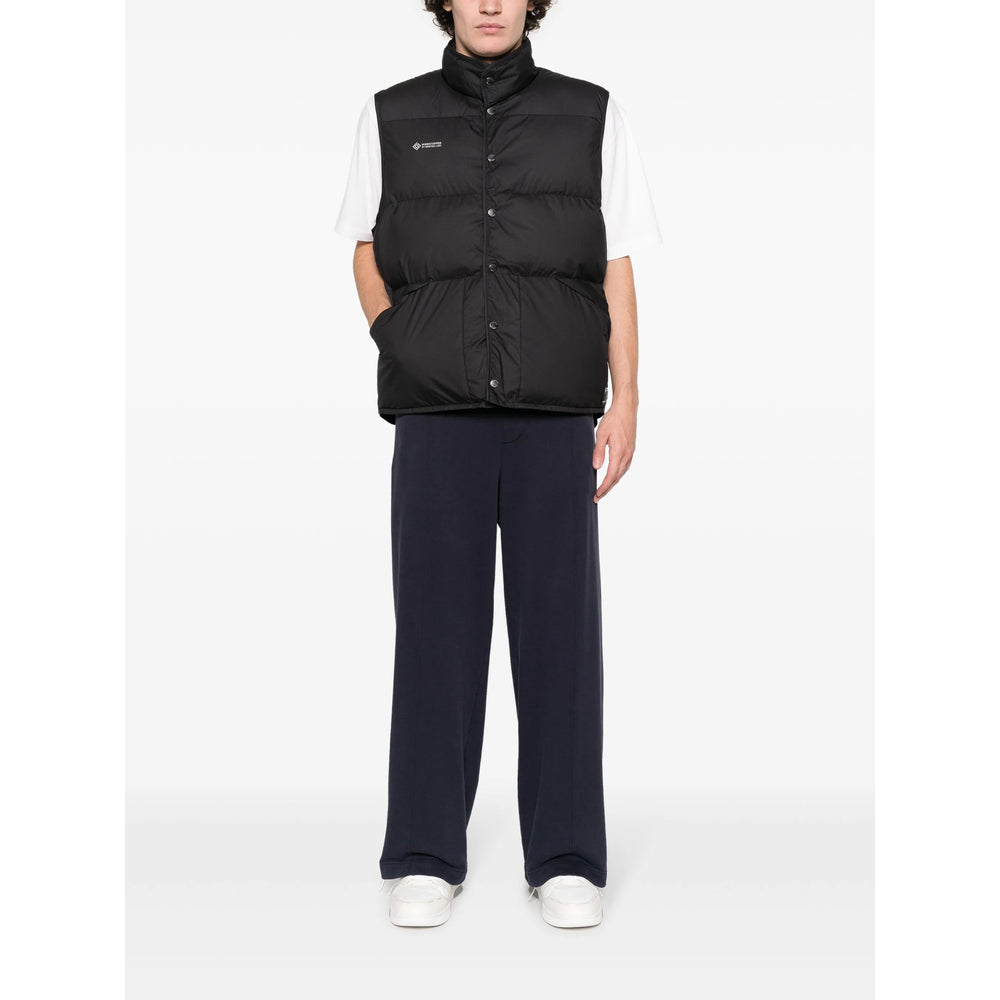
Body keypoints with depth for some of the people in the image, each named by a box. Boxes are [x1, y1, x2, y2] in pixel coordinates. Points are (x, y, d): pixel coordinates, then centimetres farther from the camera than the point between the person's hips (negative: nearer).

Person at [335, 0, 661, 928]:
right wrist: (404, 349, 2)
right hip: (435, 411, 1)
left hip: (557, 409, 0)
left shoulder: (591, 115, 10)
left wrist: (625, 399, 0)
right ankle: (424, 857, 12)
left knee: (559, 622, 1)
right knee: (433, 620, 1)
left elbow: (617, 269, 7)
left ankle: (567, 857, 11)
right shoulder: (391, 117, 12)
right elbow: (366, 251, 18)